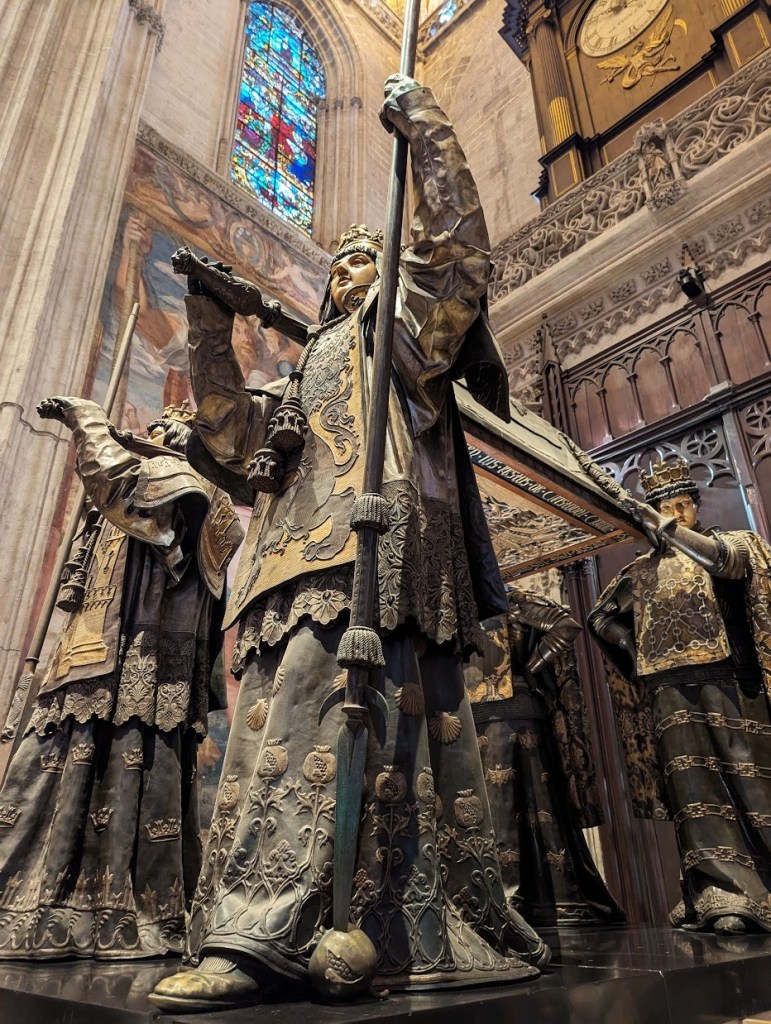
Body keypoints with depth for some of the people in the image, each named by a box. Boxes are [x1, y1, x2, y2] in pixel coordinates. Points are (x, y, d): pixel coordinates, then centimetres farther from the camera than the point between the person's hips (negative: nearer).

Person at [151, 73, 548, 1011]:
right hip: (303, 553, 7)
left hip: (371, 546, -6)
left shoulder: (406, 322, 21)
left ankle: (259, 933, -20)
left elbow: (458, 238, 6)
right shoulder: (309, 364, 35)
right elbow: (235, 447, 22)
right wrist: (211, 333, 16)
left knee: (314, 716, -21)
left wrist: (420, 117, 17)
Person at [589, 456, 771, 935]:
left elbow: (723, 560, -12)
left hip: (727, 683, -2)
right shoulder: (642, 570, 19)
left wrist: (668, 529, -8)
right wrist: (638, 652, 8)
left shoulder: (730, 541, 14)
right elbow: (602, 618, 22)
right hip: (670, 690, 2)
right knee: (694, 787, -6)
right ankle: (722, 895, -6)